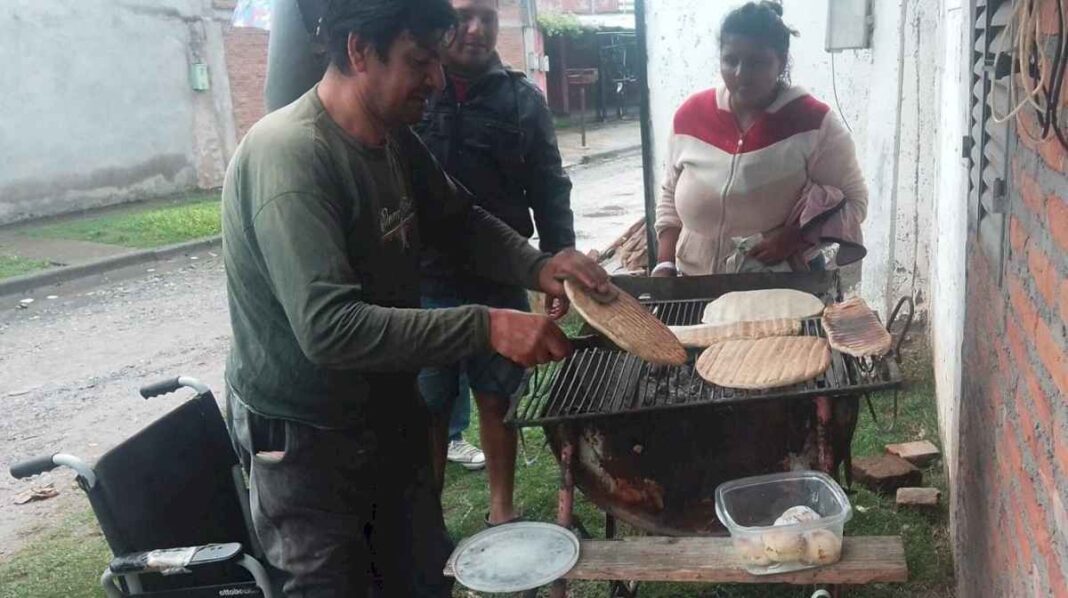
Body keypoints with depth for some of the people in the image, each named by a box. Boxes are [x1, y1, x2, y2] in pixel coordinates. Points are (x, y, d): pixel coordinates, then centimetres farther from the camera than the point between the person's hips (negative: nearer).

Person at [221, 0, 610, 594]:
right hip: (306, 439, -7)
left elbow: (460, 221, 12)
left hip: (390, 411, 7)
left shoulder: (396, 140, -1)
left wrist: (538, 266, -8)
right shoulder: (289, 156, -27)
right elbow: (328, 327, -34)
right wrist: (486, 327, -36)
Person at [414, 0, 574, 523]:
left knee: (496, 401, 13)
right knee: (428, 411, 9)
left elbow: (549, 190, 6)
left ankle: (501, 511, 30)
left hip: (500, 284, 2)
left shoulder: (522, 98, 2)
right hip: (422, 286, -1)